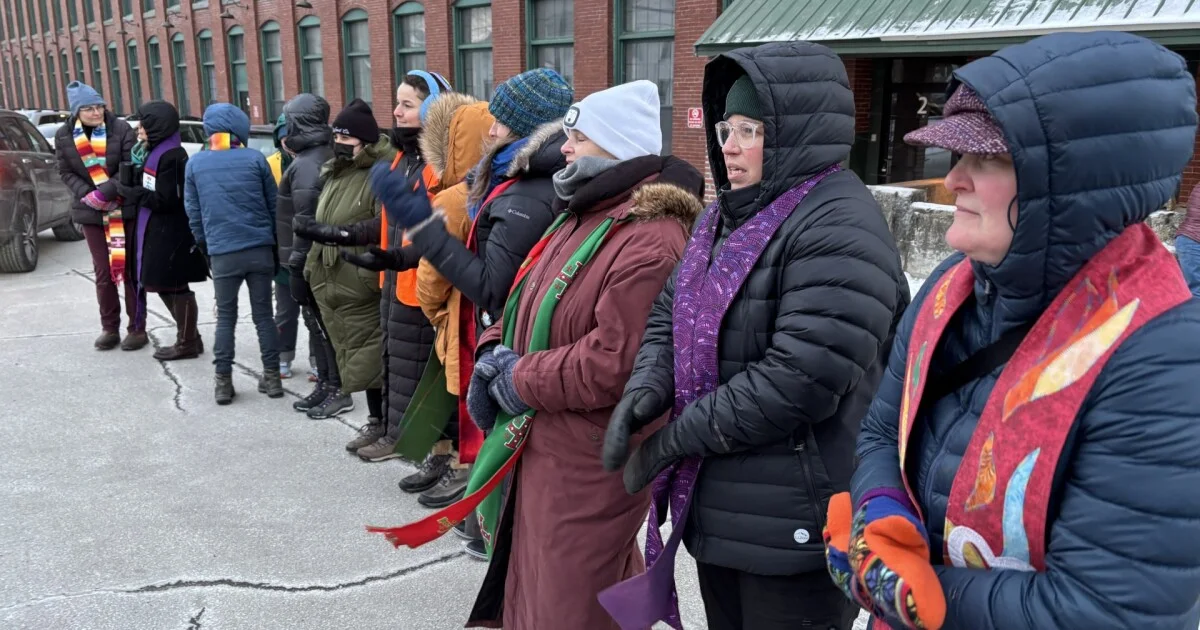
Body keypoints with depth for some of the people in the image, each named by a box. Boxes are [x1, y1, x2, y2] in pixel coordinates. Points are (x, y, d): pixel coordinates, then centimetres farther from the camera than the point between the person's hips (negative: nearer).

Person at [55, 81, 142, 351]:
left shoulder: (121, 129, -7)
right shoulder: (64, 135, 1)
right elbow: (66, 172, 2)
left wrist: (105, 192, -20)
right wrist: (86, 195, -14)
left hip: (125, 210, -2)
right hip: (91, 213, 3)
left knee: (130, 270, 3)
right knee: (103, 273, 8)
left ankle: (137, 328, 11)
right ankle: (110, 328, 19)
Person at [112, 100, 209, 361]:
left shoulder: (170, 156, -17)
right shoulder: (157, 152, 14)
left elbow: (165, 200, -21)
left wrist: (129, 192, -15)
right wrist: (132, 184, 4)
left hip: (170, 234, -10)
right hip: (159, 232, 10)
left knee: (175, 288, -1)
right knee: (165, 287, 16)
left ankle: (187, 343, 9)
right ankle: (188, 338, 25)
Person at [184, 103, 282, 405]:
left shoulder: (195, 164, 2)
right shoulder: (255, 158, -2)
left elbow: (193, 213, 7)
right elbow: (274, 205, 4)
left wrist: (206, 247, 17)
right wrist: (274, 243, 14)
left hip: (222, 253, 0)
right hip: (260, 249, 0)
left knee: (225, 317, 11)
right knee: (263, 314, 9)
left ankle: (223, 382, 11)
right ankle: (272, 377, 14)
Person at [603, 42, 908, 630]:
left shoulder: (839, 228, -18)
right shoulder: (728, 214, 11)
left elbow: (799, 381, -26)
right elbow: (669, 315, 12)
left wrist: (675, 437, -18)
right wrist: (646, 389, -9)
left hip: (792, 529, -8)